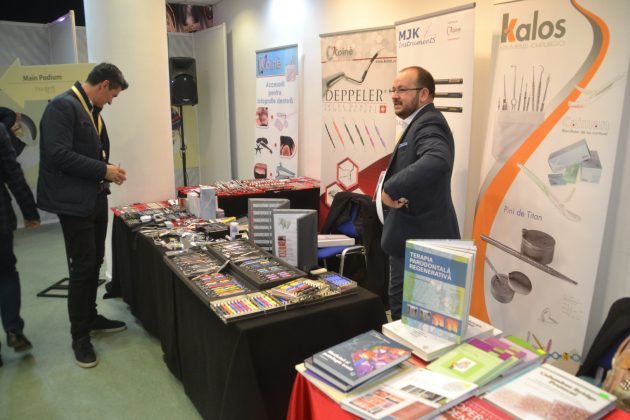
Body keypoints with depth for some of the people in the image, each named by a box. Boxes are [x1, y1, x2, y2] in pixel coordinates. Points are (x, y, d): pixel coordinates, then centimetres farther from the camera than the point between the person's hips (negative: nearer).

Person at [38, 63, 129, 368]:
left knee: (94, 264, 17)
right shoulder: (62, 106, -15)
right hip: (74, 201, -9)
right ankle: (79, 336, 14)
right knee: (82, 267, -1)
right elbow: (59, 155, -23)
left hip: (96, 198, 9)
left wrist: (106, 172, 3)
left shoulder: (92, 110, 13)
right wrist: (103, 170, -20)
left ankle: (90, 317, 34)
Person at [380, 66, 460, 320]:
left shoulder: (429, 123, -17)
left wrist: (391, 189, -33)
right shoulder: (419, 124, 16)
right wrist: (393, 190, 3)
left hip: (422, 239, -10)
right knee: (403, 310, 20)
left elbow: (438, 161, -39)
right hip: (413, 237, 10)